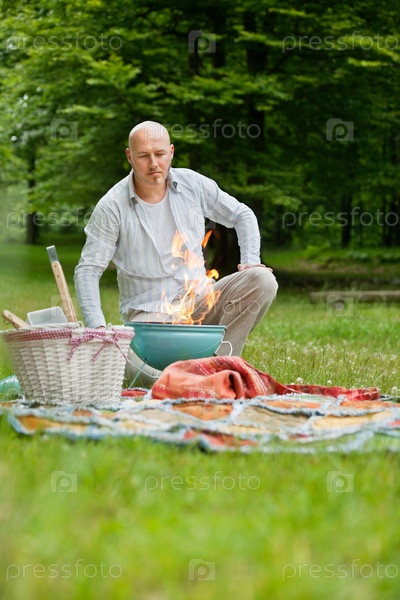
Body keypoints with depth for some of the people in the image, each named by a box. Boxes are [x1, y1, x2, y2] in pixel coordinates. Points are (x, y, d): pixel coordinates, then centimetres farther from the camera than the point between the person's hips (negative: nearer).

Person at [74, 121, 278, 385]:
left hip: (199, 300, 4)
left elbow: (242, 215, 17)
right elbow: (87, 270, -6)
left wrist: (251, 261, -1)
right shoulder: (112, 207, -8)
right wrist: (97, 325, -20)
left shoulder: (193, 184, 2)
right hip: (149, 313, -4)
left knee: (263, 281, -21)